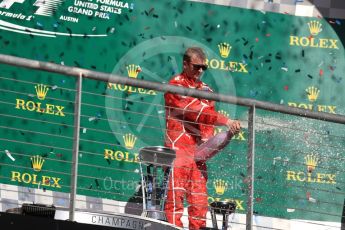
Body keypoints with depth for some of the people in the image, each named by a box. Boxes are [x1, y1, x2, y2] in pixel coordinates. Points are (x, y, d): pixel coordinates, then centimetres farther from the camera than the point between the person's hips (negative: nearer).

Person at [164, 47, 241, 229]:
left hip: (199, 151, 7)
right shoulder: (176, 86, -2)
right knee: (176, 193, -12)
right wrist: (226, 121, -21)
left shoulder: (205, 89, 20)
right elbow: (195, 111, -14)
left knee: (199, 198, 4)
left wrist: (207, 140, -4)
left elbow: (208, 115, 17)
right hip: (178, 147, -7)